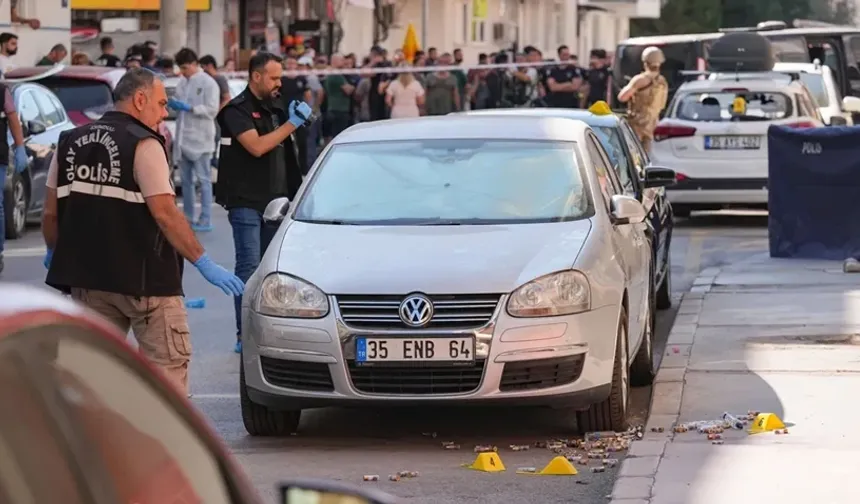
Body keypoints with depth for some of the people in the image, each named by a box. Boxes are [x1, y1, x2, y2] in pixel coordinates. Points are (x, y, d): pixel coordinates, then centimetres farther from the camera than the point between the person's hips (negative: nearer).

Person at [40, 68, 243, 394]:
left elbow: (51, 212, 10)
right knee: (168, 360, 2)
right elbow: (164, 213, -17)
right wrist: (204, 263, -15)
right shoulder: (143, 144, -10)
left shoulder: (70, 142, 9)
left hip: (85, 274, 6)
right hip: (143, 277, -6)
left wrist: (55, 253, 28)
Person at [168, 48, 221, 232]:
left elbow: (212, 110, -13)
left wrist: (189, 107, -18)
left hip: (200, 138, -7)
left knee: (203, 179, -2)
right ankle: (188, 217, 19)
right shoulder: (182, 82, 11)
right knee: (186, 179, 11)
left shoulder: (208, 83, -7)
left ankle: (205, 220, -1)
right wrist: (173, 103, -4)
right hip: (183, 137, 7)